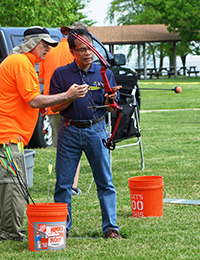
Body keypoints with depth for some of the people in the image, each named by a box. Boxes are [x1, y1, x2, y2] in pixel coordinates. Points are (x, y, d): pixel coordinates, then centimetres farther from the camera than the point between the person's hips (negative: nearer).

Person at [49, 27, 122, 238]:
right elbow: (54, 106, 0)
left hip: (96, 130, 0)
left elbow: (110, 108, 7)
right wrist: (71, 96, -17)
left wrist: (110, 99, -16)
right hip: (69, 131, 0)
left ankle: (110, 227, 4)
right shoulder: (61, 74, 3)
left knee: (105, 182, -1)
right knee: (63, 183, 3)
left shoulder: (104, 73, 6)